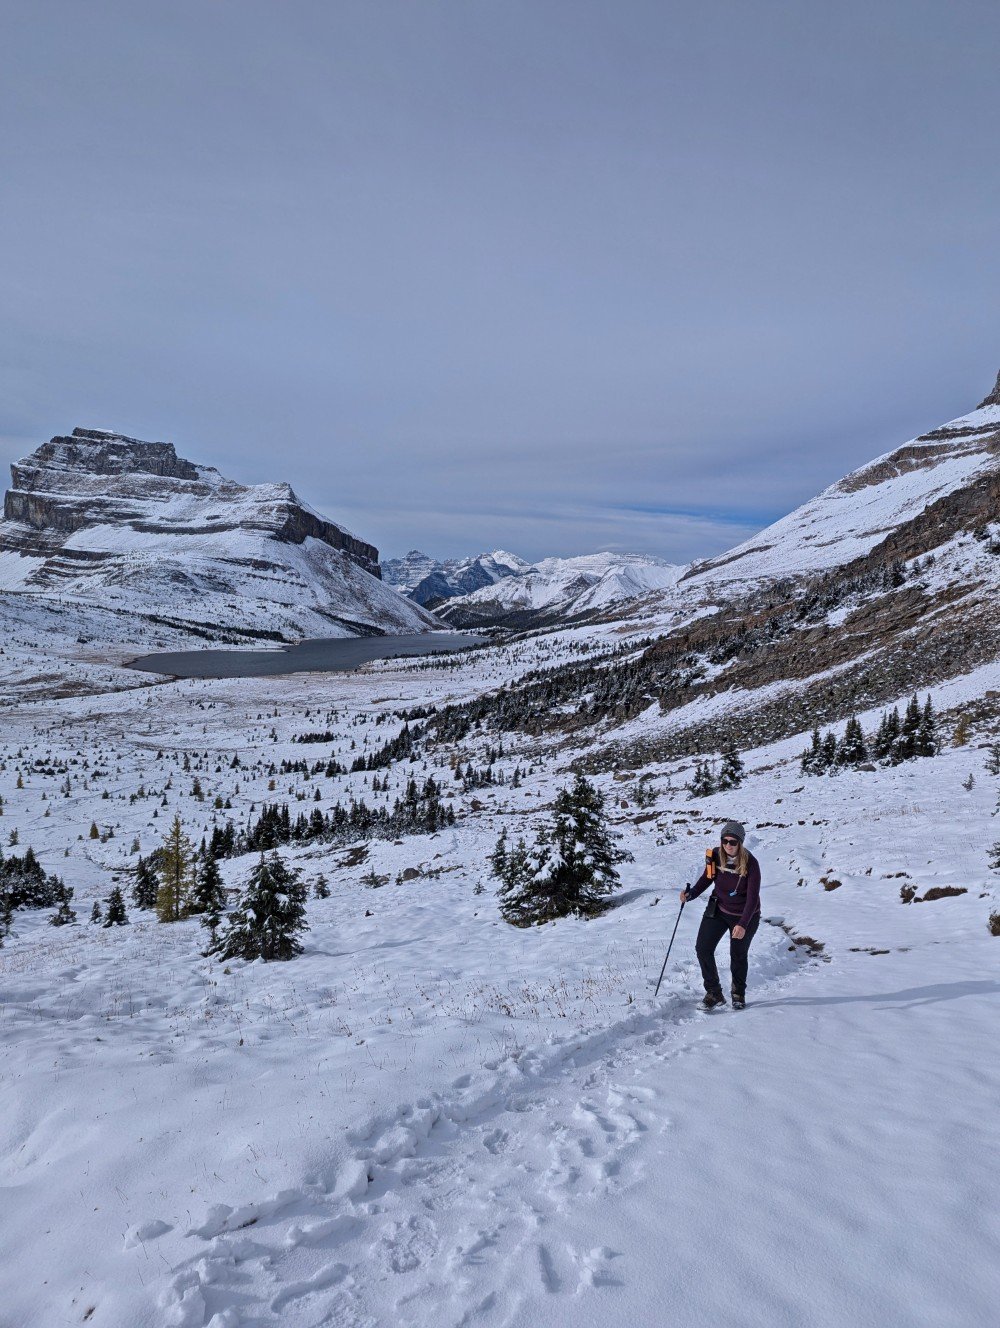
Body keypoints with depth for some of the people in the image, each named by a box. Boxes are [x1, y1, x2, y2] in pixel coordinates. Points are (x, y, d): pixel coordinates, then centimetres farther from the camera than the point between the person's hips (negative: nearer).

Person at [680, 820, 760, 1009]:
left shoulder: (750, 863, -25)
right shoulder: (715, 856, -14)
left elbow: (752, 898, -24)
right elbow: (707, 877, 3)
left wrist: (743, 924, -34)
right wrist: (691, 894, -15)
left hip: (745, 915, -3)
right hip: (718, 909, 4)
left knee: (738, 956, 10)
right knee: (703, 948, -5)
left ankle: (738, 994, 37)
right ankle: (714, 993, 12)